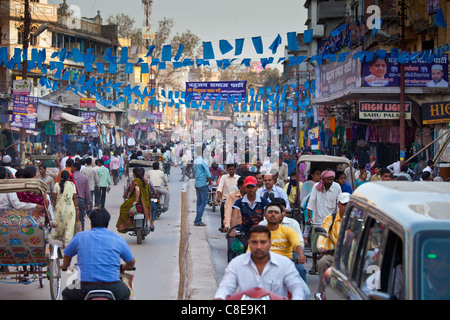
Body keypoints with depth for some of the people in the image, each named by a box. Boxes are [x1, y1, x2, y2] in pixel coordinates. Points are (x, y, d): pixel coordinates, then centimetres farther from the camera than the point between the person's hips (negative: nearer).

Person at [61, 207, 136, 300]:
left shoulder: (79, 237, 7)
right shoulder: (119, 240, 7)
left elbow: (67, 256, 21)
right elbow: (131, 262, 17)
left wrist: (64, 267, 45)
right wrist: (123, 268, 41)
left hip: (85, 289, -1)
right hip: (112, 288, 1)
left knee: (67, 294, 29)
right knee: (125, 293, 33)